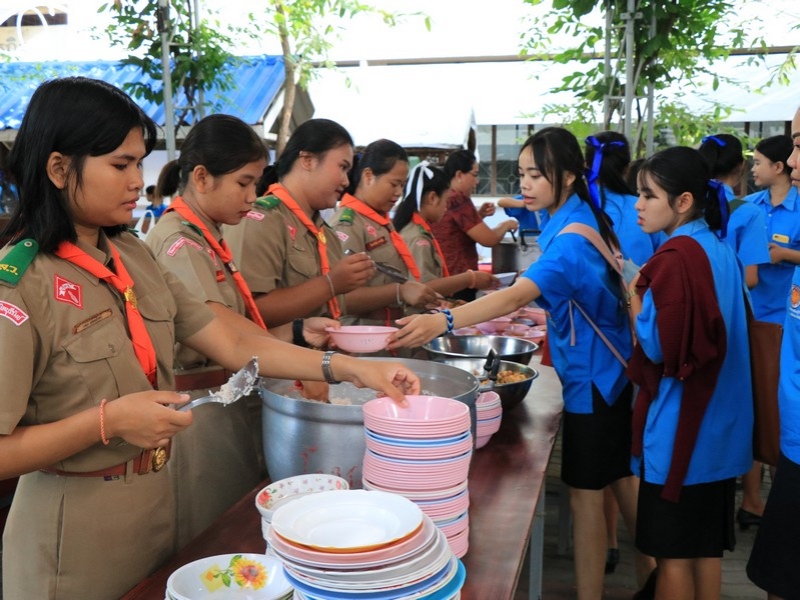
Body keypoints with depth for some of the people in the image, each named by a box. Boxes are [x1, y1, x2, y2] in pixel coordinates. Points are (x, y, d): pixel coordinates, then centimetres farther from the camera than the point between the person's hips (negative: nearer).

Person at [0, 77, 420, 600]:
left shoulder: (132, 257, 2)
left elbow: (233, 345, -1)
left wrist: (351, 369, -9)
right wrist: (108, 420, -27)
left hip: (157, 506, 7)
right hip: (73, 529, -6)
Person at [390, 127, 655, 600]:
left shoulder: (572, 239, -26)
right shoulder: (579, 219, 4)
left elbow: (518, 295, -42)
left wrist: (443, 322, -54)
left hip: (593, 378, -10)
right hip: (612, 370, 10)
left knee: (585, 493, 0)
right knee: (621, 475, 22)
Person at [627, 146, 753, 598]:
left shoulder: (676, 257, -19)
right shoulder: (722, 250, 8)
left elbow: (659, 347, -20)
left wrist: (635, 299, -8)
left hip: (682, 429, -8)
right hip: (718, 424, 9)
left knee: (673, 552, 5)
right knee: (707, 544, 18)